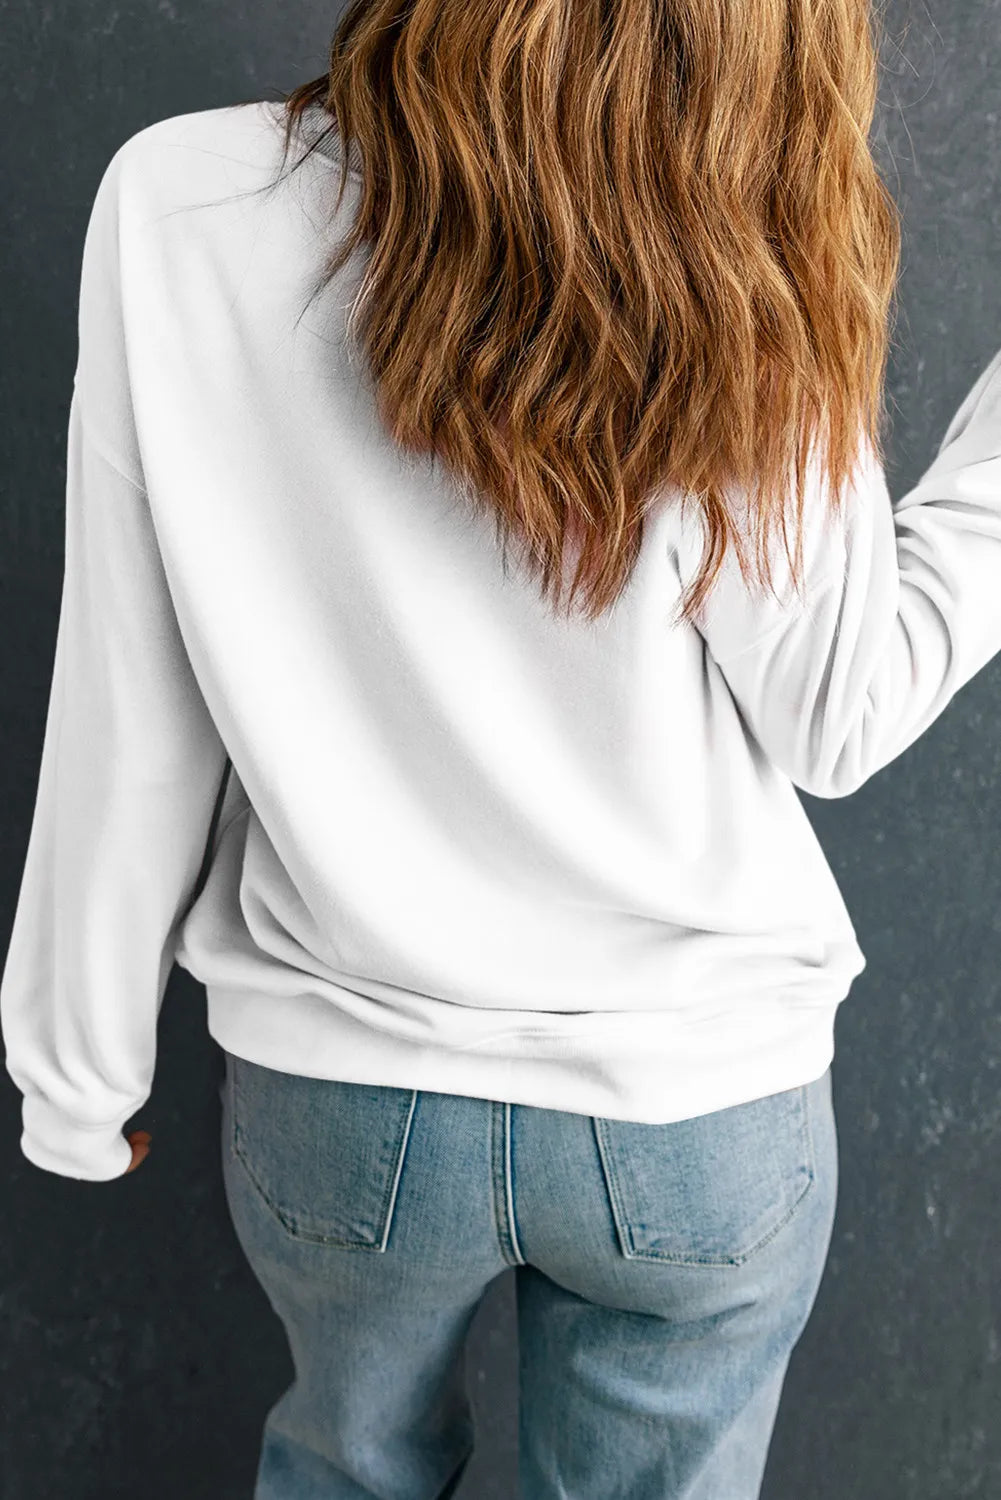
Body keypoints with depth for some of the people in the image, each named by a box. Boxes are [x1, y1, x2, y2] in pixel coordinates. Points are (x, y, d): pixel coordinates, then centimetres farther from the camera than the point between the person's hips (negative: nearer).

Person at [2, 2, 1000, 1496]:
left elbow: (131, 728, -10)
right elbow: (844, 718, -10)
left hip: (339, 1092, 2)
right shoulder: (737, 275, -18)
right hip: (703, 1099, -1)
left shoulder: (179, 207, -14)